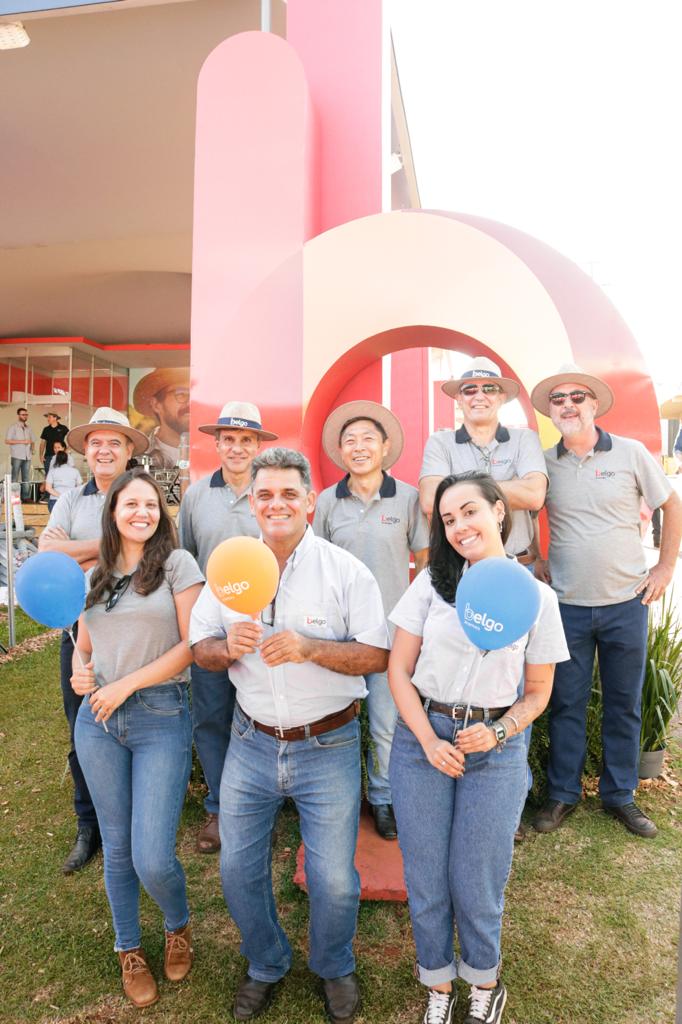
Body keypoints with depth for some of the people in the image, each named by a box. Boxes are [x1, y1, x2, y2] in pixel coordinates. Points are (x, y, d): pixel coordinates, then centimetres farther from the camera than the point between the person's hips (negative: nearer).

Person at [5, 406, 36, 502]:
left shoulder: (28, 428, 17)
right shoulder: (13, 427, 0)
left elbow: (32, 440, 23)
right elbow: (7, 441, -7)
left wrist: (33, 449, 2)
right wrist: (22, 441, -14)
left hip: (27, 456, 5)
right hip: (16, 456, -5)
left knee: (26, 477, 4)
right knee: (14, 477, -5)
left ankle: (26, 496, 6)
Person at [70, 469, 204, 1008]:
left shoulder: (177, 563, -4)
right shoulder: (95, 575, 10)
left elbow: (192, 645, -9)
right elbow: (84, 646, 18)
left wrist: (126, 684, -12)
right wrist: (79, 672, -5)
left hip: (161, 718, -4)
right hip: (99, 721, 4)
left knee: (153, 858, -5)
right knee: (117, 847, 15)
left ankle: (180, 928, 30)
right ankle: (129, 949, 40)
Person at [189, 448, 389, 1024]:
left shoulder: (345, 570, -11)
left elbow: (378, 656, -12)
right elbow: (200, 648, 4)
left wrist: (309, 647, -26)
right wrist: (228, 646, -19)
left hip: (328, 747, -3)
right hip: (252, 743, 3)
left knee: (334, 880, 6)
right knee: (238, 870, 13)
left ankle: (335, 969, 39)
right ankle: (266, 965, 44)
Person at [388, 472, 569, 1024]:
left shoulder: (537, 597, -3)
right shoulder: (432, 582, -3)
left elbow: (538, 691, 4)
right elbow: (398, 669, -2)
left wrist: (498, 733, -13)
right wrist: (429, 740, -11)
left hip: (496, 749, -1)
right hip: (421, 739, 1)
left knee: (475, 880, 11)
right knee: (425, 876, 12)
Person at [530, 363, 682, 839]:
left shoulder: (631, 453, -4)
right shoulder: (544, 462, -1)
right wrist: (534, 562, 5)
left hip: (626, 603, 0)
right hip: (567, 605, 0)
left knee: (625, 704, 12)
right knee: (567, 704, 9)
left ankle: (620, 795, 29)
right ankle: (563, 794, 26)